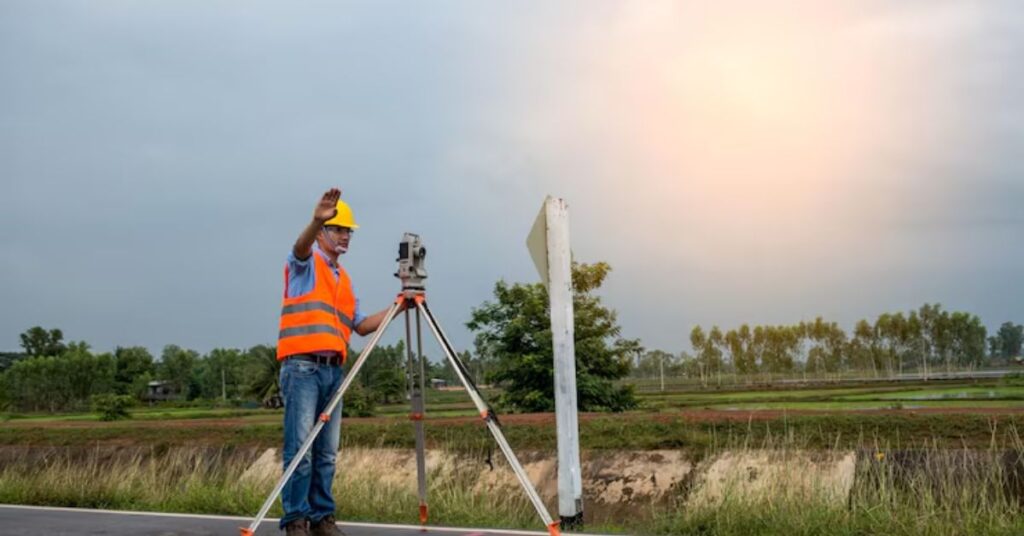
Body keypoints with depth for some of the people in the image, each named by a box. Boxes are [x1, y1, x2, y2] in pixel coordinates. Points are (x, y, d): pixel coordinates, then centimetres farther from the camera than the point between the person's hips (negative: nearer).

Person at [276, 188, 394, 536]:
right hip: (303, 367, -7)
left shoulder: (344, 279, 23)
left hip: (334, 370, 7)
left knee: (327, 452, 7)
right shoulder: (306, 262, 4)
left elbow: (361, 326, 21)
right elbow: (301, 246, -22)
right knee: (300, 447, -9)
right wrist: (316, 220, -43)